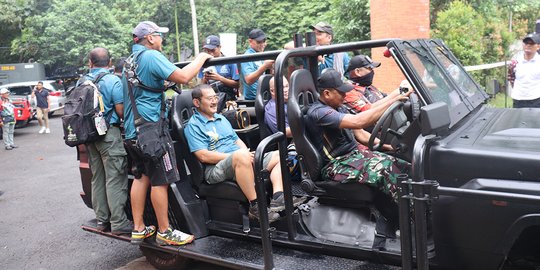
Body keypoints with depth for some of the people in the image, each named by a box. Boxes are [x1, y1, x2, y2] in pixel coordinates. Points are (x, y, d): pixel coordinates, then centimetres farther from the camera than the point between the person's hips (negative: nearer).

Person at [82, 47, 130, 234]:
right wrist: (125, 121, 8)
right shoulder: (113, 81, -9)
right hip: (109, 133, -6)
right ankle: (118, 222, 0)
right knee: (115, 179, -3)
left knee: (97, 178, 14)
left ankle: (102, 219, 22)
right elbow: (121, 110, -13)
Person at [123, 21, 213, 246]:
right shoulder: (151, 56, -12)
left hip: (132, 130, 10)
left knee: (141, 177, 15)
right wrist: (201, 58, -5)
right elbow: (183, 77, -20)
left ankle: (138, 229, 20)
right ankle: (164, 232, 7)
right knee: (160, 181, -2)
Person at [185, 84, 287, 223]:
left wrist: (248, 155, 1)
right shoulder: (193, 126, 0)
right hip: (215, 169, -8)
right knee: (241, 155, -40)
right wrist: (236, 156, -15)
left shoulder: (221, 118, 26)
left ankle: (278, 198, -27)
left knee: (279, 155, -5)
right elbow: (204, 156, -12)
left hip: (242, 162, 8)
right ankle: (255, 206, -31)